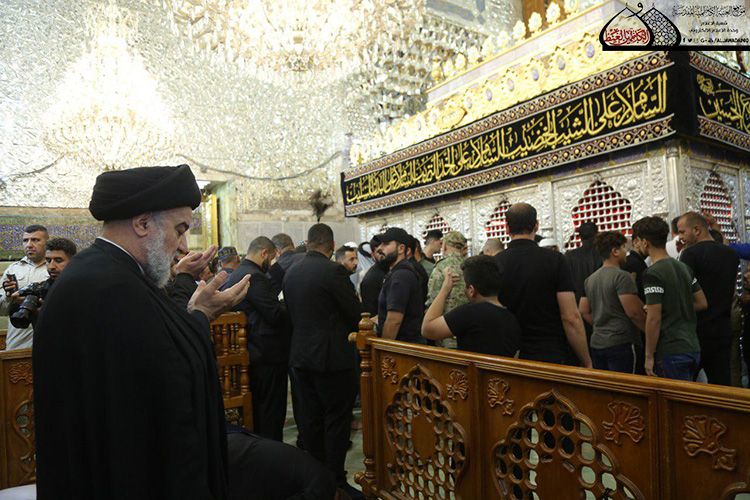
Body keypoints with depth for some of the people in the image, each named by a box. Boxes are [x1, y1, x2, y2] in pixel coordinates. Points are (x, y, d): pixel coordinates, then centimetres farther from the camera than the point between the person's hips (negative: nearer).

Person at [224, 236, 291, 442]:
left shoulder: (233, 277, 12)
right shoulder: (254, 277, -18)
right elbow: (277, 315, -22)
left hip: (251, 354, 10)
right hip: (269, 355, -10)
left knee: (256, 408, 19)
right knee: (272, 411, 0)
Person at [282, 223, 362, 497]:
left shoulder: (291, 272, 5)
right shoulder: (333, 271, -17)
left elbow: (290, 312, 12)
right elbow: (355, 313, -12)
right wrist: (350, 330, 9)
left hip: (301, 355, 7)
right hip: (331, 356, -7)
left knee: (310, 416, 16)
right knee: (336, 419, 3)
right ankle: (336, 481, 12)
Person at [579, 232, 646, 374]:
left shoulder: (590, 279, 12)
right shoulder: (622, 276, -12)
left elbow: (584, 311, 14)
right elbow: (634, 313, -16)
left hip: (597, 343, 8)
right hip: (622, 343, -8)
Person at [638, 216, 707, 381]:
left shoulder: (652, 273, -16)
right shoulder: (685, 268, 9)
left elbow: (654, 318, -19)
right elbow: (702, 303, 15)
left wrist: (649, 356, -12)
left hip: (670, 352, -8)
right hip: (693, 349, 8)